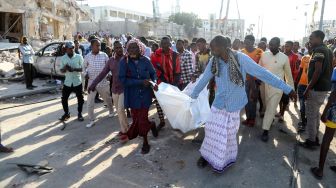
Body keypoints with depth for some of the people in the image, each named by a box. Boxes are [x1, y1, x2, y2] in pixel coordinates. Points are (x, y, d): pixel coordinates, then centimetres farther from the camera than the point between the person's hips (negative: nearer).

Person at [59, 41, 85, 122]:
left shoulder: (79, 57, -5)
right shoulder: (63, 58, 2)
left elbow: (82, 69, -8)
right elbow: (61, 70, 5)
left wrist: (74, 69, -24)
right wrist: (65, 68, -18)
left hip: (77, 82, -2)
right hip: (67, 82, 2)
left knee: (80, 99, 4)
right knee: (64, 98, 6)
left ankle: (79, 114, 22)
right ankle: (66, 113, 26)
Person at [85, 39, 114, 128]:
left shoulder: (104, 55, -4)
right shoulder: (87, 57, -2)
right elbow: (86, 67, 11)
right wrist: (86, 74, -8)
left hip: (103, 82, 0)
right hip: (92, 82, 0)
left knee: (107, 99, 18)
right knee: (90, 103, 0)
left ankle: (111, 111, 46)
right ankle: (91, 120, 14)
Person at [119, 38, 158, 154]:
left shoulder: (145, 61, -5)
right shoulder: (124, 62, -9)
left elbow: (153, 73, 9)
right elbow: (123, 80, -16)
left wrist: (154, 82, -12)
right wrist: (141, 82, -22)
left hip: (145, 95, -1)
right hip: (133, 96, 1)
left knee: (142, 119, 1)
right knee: (136, 119, 11)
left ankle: (145, 142, 28)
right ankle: (151, 125, 44)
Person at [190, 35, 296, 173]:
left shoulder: (241, 58, -20)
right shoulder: (213, 61, -8)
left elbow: (263, 74, -19)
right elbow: (204, 80, 6)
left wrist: (288, 89, -19)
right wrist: (193, 96, 17)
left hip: (234, 103, -3)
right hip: (219, 103, 3)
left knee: (229, 133, 9)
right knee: (212, 130, 10)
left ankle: (227, 158, 32)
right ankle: (208, 154, 33)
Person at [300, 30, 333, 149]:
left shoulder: (319, 50, -15)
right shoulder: (327, 51, 15)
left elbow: (318, 71, -22)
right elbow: (327, 70, 19)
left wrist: (308, 89, -20)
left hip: (317, 88, -10)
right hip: (324, 87, 10)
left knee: (310, 115, -1)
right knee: (316, 114, 18)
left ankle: (311, 141, 8)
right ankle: (315, 138, 27)